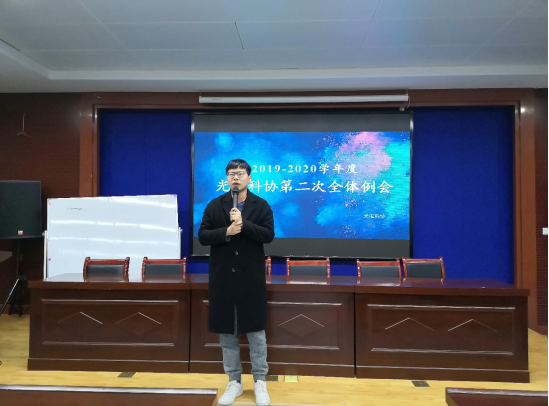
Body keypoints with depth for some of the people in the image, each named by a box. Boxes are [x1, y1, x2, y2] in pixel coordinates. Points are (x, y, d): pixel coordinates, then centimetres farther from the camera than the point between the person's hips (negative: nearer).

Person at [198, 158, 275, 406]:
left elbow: (268, 235, -10)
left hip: (251, 277, -1)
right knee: (226, 330, 9)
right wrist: (226, 232, -18)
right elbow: (202, 236, -2)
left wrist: (244, 224, -21)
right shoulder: (214, 205, 3)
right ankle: (234, 381, 25)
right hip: (223, 276, 2)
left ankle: (260, 381, 21)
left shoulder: (261, 205, 0)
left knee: (256, 329, 6)